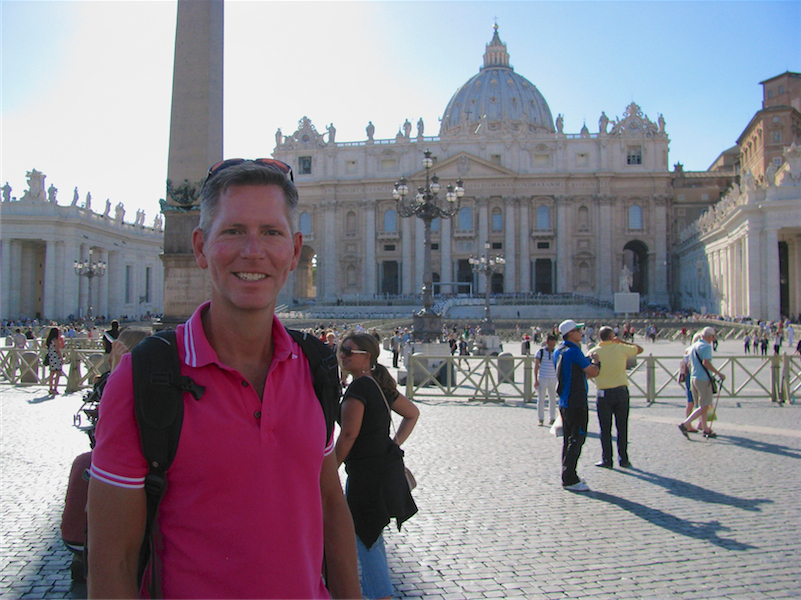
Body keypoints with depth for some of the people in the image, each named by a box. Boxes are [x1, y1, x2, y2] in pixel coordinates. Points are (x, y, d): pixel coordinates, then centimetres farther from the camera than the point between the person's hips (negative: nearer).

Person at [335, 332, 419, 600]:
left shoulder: (357, 389, -17)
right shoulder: (381, 386, 11)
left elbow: (348, 435, -20)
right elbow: (412, 413, 20)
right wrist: (396, 443, 14)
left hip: (367, 472, -10)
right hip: (388, 465, 10)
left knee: (364, 538, 1)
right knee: (372, 535, 23)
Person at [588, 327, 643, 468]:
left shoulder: (594, 352, -4)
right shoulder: (621, 349, -3)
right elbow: (640, 349, 14)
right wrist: (622, 342, 14)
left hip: (603, 394, -1)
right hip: (621, 392, 1)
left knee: (605, 429, 6)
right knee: (622, 428, 9)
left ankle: (607, 460, 9)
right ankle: (623, 459, 14)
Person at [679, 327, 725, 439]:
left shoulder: (694, 346, 14)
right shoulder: (706, 346, -12)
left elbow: (689, 363, 18)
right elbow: (706, 362, -25)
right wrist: (718, 373, -19)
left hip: (693, 378, 9)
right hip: (703, 379, -9)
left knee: (701, 405, 14)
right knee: (704, 407, -5)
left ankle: (706, 429, 20)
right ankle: (685, 424, -12)